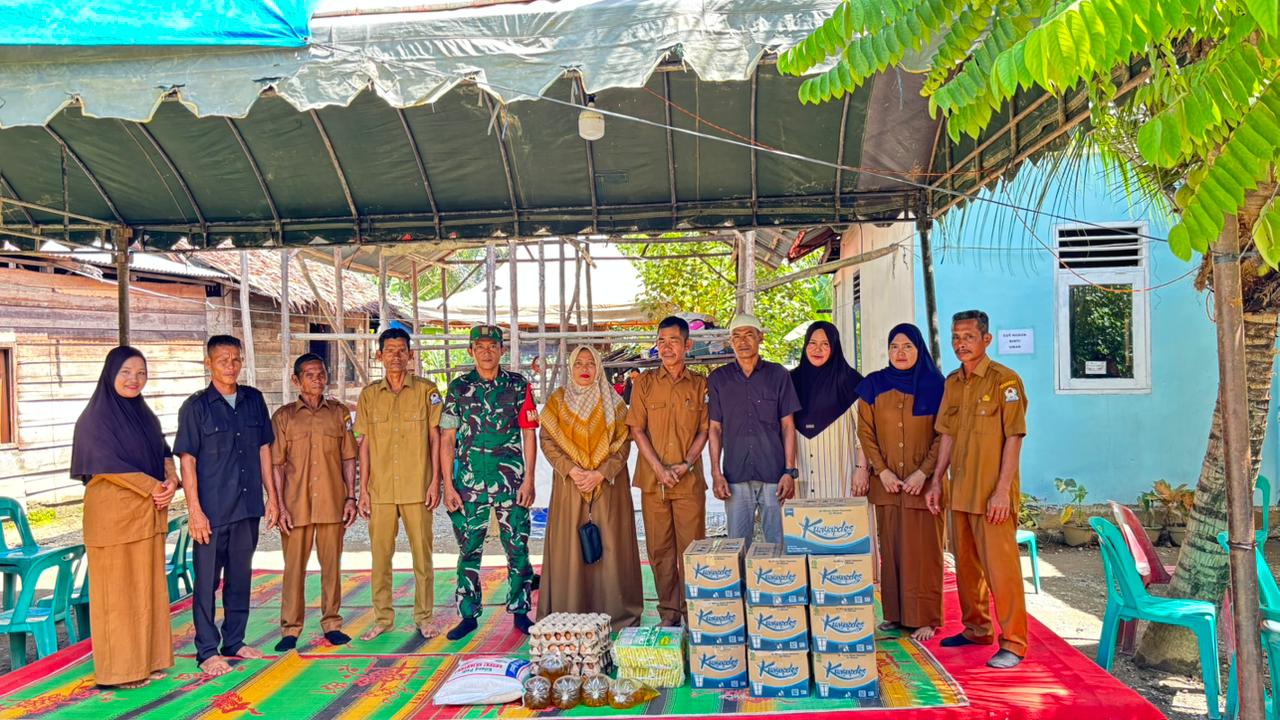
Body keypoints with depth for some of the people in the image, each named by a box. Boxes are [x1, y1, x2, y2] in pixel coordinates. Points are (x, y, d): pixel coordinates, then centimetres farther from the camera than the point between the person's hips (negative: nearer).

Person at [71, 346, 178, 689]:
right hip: (113, 512, -7)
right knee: (118, 590, 0)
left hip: (148, 512, 7)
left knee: (148, 585, 10)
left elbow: (163, 452, 12)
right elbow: (109, 464, -15)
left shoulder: (144, 414, 13)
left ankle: (149, 659, 18)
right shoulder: (96, 417, -8)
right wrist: (155, 488, -13)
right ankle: (121, 669, 9)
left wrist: (171, 480, -8)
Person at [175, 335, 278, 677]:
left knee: (241, 577, 14)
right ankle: (207, 651, 14)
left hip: (248, 507, 4)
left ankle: (235, 641, 27)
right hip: (212, 510, -4)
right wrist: (195, 510, -12)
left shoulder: (254, 400, 6)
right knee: (208, 580, 3)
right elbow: (187, 460, -7)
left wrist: (271, 496, 7)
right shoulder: (196, 406, -6)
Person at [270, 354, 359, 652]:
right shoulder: (284, 416, 2)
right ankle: (290, 629, 14)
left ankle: (331, 623, 18)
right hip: (296, 504, -1)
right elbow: (276, 464, 1)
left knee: (332, 564, 7)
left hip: (332, 503, 1)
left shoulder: (339, 413, 7)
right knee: (294, 566, 3)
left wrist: (351, 498, 3)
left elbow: (348, 458, 9)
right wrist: (280, 506, -4)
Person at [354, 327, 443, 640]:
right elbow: (365, 445, 10)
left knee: (422, 554, 3)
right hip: (380, 490, 2)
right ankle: (382, 618, 19)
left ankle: (424, 617, 16)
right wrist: (363, 490, 5)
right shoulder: (369, 394, 8)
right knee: (380, 556, 6)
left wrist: (434, 482, -4)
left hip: (417, 488, -2)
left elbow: (435, 439, 2)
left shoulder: (426, 391, 1)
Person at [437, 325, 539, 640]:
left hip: (511, 481, -1)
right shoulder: (459, 387, 5)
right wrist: (448, 485, -2)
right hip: (469, 483, 1)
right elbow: (447, 439, 4)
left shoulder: (518, 385, 3)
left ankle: (520, 611, 16)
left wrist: (529, 480, -4)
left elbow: (528, 434, 3)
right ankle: (468, 615, 19)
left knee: (517, 549, 3)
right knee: (469, 551, 7)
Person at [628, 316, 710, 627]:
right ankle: (668, 611, 16)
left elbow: (704, 429, 4)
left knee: (691, 547, 1)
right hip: (652, 480, 1)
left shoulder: (700, 384, 5)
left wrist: (686, 464, -10)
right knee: (659, 549, 5)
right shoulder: (644, 382, 6)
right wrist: (659, 468, -8)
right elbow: (637, 429, 2)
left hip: (690, 481, -1)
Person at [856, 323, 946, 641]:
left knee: (923, 551, 0)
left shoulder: (934, 385, 0)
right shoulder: (873, 385, 4)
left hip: (923, 483, -2)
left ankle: (925, 619, 7)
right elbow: (865, 432, 5)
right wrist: (883, 471, -5)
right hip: (887, 483, 2)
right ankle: (895, 614, 15)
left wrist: (923, 472, -11)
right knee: (890, 549, 6)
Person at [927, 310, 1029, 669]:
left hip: (992, 494, -7)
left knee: (1001, 567, -3)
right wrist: (937, 481, 12)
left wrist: (1002, 490, -16)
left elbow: (1014, 438, -12)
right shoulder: (952, 382, 11)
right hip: (960, 491, 7)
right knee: (966, 564, 16)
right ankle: (976, 628, 31)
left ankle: (1013, 642, 8)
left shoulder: (1004, 380, -9)